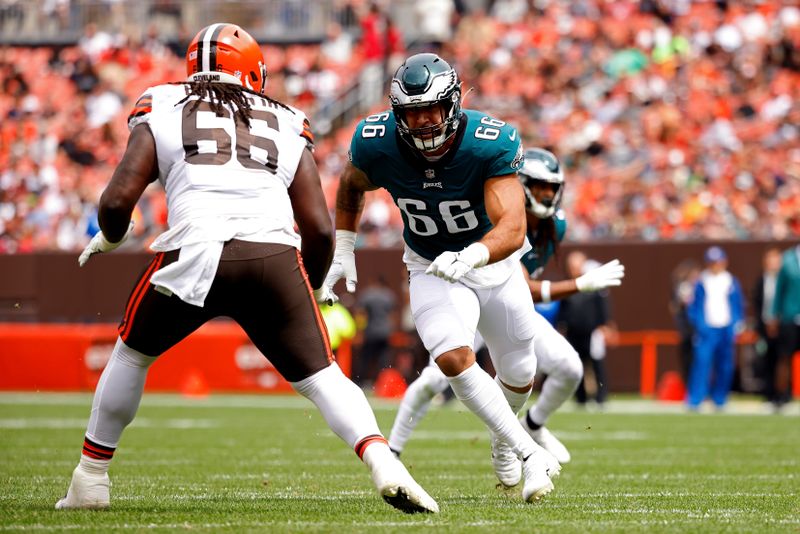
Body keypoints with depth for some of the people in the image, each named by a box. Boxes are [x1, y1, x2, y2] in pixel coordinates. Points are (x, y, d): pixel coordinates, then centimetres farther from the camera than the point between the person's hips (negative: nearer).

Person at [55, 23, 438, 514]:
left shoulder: (161, 114, 20)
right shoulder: (287, 128, 25)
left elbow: (117, 201, 9)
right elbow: (320, 230, 17)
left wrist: (109, 239, 32)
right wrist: (310, 290, 34)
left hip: (196, 253, 0)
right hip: (274, 254, 1)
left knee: (133, 354, 25)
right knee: (321, 376, 8)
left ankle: (91, 480, 30)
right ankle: (383, 464, -15)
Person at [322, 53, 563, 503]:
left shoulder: (491, 143, -32)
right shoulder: (377, 142, -24)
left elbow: (513, 229, -41)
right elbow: (352, 184, 2)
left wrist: (470, 257, -60)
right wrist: (343, 251, -2)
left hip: (493, 259, 0)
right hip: (432, 269, 0)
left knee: (519, 375, 17)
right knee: (455, 359, -26)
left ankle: (504, 438, 51)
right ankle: (530, 453, -13)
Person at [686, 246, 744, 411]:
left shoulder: (732, 282, 9)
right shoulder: (701, 282, 4)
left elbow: (738, 306, 13)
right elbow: (694, 306, 5)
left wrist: (735, 326, 3)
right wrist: (698, 324, -7)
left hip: (726, 329, 2)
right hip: (706, 329, -2)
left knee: (725, 366, 3)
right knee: (701, 361, -13)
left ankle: (720, 400, 16)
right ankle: (694, 401, -15)